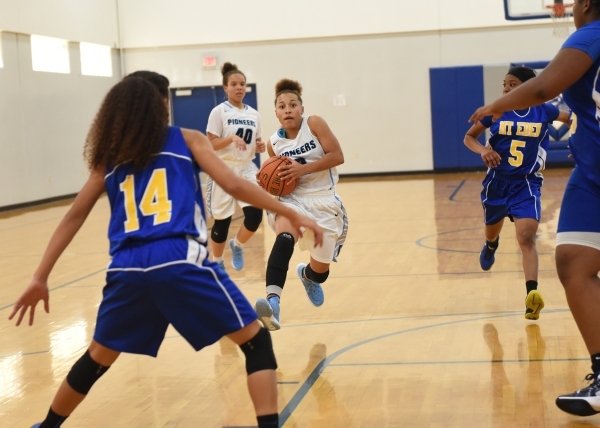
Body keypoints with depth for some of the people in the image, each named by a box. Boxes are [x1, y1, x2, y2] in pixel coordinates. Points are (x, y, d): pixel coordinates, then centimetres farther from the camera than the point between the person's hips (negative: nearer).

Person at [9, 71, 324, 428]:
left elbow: (74, 217, 20)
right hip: (180, 261, -4)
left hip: (127, 269, 4)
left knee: (98, 357, 27)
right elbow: (233, 185, 5)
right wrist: (291, 215, 10)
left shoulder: (109, 156, 23)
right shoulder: (187, 140, 14)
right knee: (257, 342, 7)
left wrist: (41, 278, 20)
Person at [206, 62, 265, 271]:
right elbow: (211, 144, -10)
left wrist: (259, 147, -6)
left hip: (247, 169, 4)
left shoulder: (254, 114, 9)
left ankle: (237, 245, 17)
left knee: (255, 214, -14)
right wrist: (231, 138, -26)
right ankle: (217, 262, 25)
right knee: (222, 221, 3)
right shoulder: (219, 112, -6)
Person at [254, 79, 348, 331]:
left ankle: (307, 276, 51)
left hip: (324, 202, 0)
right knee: (284, 238, -37)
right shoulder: (274, 143, 3)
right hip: (292, 199, 0)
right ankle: (273, 303, -52)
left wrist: (303, 168, -22)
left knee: (320, 271, 8)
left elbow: (337, 156, -14)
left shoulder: (314, 124, -7)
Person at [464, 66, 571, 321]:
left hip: (526, 184, -2)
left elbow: (573, 119, 13)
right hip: (497, 182, 2)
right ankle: (491, 246, 62)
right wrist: (483, 150, -17)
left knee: (526, 237, -21)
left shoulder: (543, 111, -5)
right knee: (491, 232, 23)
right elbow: (469, 137, 3)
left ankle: (532, 295, -29)